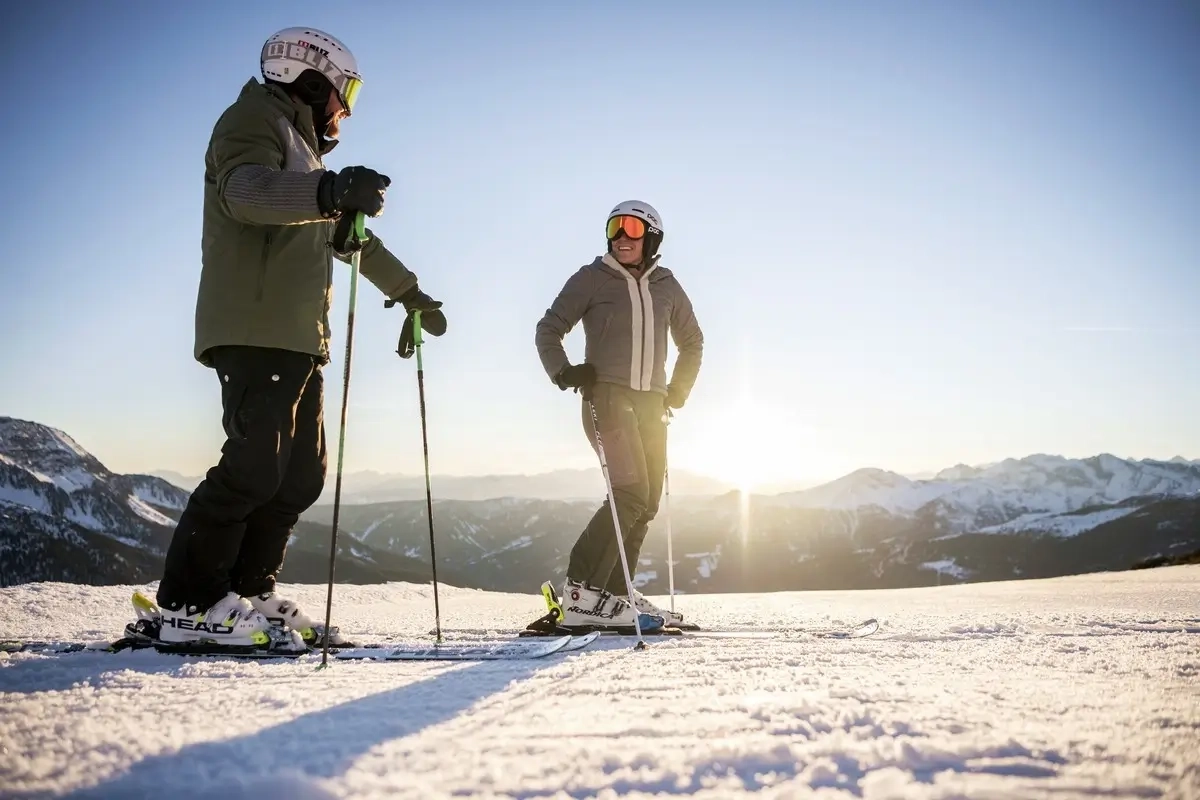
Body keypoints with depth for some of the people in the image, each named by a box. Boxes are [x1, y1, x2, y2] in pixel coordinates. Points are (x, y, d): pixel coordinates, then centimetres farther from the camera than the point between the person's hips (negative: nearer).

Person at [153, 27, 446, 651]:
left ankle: (248, 595, 8)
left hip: (298, 340, 10)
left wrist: (411, 294, 42)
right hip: (255, 333, -10)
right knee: (254, 466, -17)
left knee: (301, 475, 4)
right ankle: (188, 606, -12)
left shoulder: (302, 150, 31)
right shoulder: (256, 118, 2)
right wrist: (326, 191, -40)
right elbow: (243, 189, -22)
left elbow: (352, 237, 39)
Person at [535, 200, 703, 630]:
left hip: (651, 403, 6)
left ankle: (613, 594, 9)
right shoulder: (592, 278, 2)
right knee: (631, 493, -19)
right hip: (607, 397, -6)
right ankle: (581, 592, -16)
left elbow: (692, 341, 26)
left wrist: (677, 394, 15)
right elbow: (548, 330, 3)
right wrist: (564, 372, -14)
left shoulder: (666, 285, 14)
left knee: (648, 502, 2)